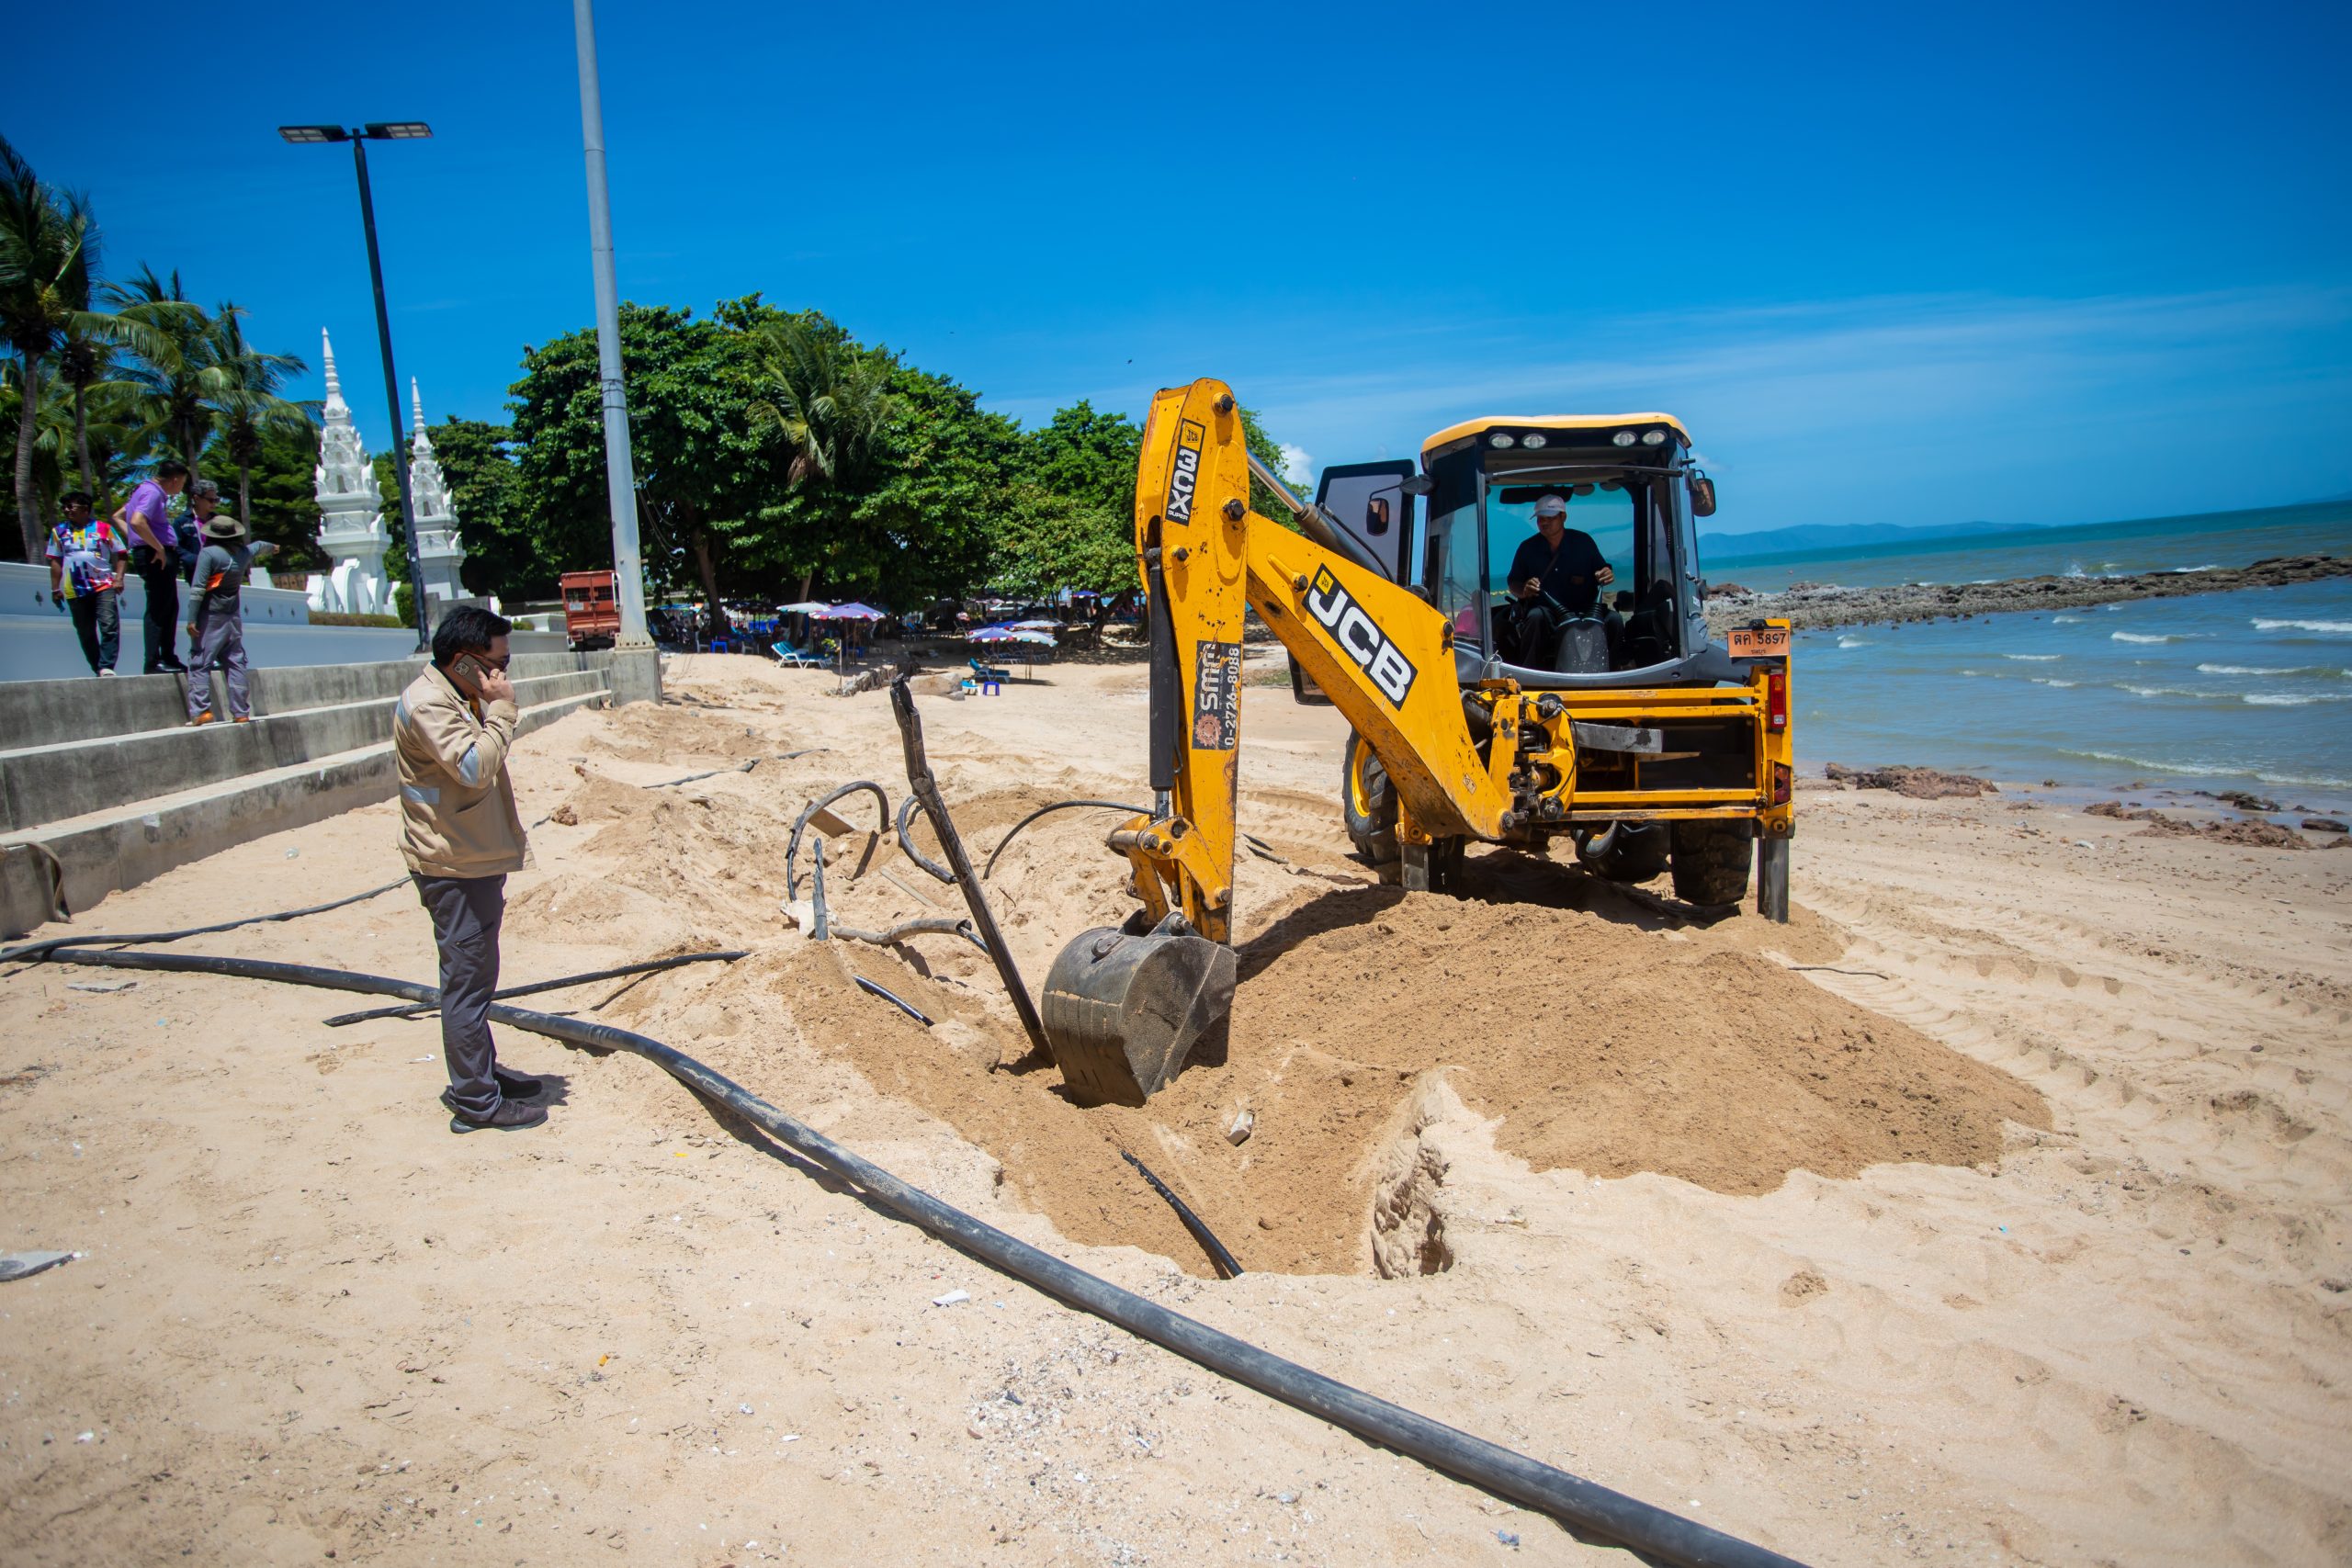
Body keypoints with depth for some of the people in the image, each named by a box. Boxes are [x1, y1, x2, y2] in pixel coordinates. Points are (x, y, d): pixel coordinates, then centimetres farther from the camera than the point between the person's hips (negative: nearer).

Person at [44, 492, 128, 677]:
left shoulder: (103, 528, 4)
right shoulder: (59, 531, 11)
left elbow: (121, 555, 5)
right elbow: (55, 562, 13)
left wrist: (118, 579, -7)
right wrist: (55, 589, 9)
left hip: (104, 587, -3)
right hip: (75, 591, 3)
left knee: (109, 627, -16)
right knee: (86, 634, 6)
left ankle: (106, 667, -17)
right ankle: (98, 670, 12)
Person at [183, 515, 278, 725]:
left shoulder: (208, 553, -10)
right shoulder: (243, 552, 6)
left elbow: (199, 589, -16)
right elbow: (259, 547, 32)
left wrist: (191, 619, -16)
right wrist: (272, 548, 55)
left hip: (210, 616, -5)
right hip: (233, 617, 6)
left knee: (200, 664, -4)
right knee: (235, 663, 9)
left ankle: (201, 711, -12)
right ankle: (241, 712, 9)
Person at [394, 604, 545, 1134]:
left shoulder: (459, 697, 14)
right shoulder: (427, 703, -18)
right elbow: (474, 767, -30)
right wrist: (502, 709, -21)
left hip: (475, 860, 11)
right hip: (454, 869, -10)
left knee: (474, 977, 19)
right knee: (467, 980, -4)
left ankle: (481, 1073, 32)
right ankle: (476, 1101, 4)